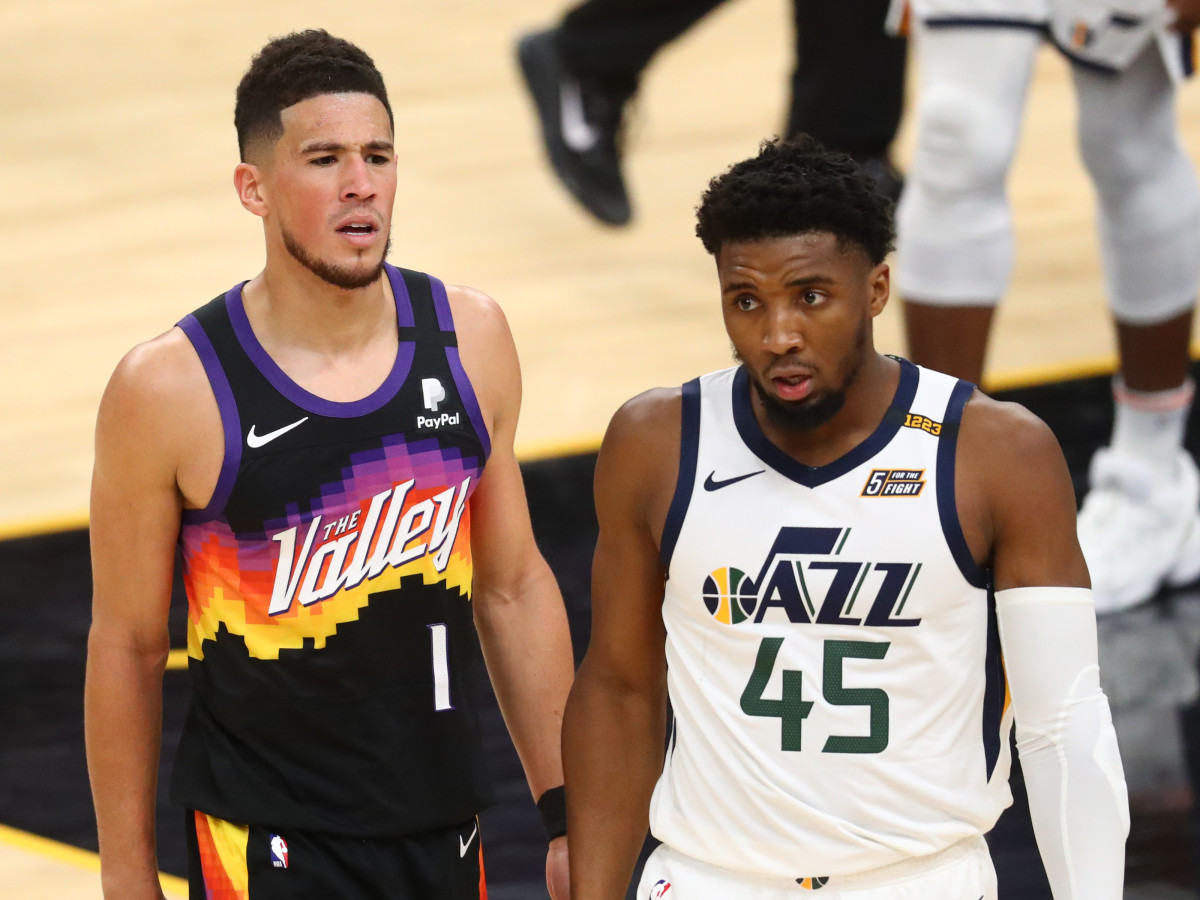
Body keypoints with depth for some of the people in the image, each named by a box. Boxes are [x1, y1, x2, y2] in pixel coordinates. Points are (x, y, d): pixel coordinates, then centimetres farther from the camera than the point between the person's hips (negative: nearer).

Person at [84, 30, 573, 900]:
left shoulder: (470, 338, -1)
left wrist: (563, 812, 8)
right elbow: (128, 646, -5)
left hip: (444, 829, 4)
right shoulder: (170, 389, -13)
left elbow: (513, 587, 9)